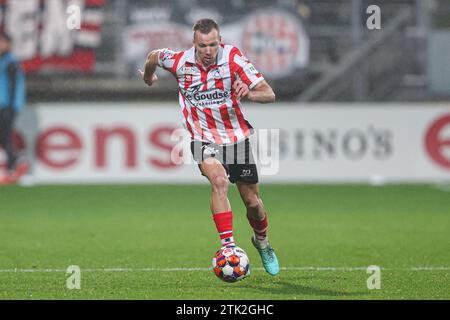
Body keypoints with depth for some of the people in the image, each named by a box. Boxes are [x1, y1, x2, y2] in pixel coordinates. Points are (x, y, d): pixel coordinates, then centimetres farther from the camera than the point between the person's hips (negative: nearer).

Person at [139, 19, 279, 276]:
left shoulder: (234, 58, -17)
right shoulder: (179, 61, -13)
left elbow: (269, 94, -20)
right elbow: (153, 56, 11)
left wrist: (249, 93, -41)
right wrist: (148, 78, 30)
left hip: (237, 137, 1)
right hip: (203, 139, -1)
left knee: (252, 201, 8)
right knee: (219, 180, -31)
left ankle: (262, 241, 40)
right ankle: (228, 245, -31)